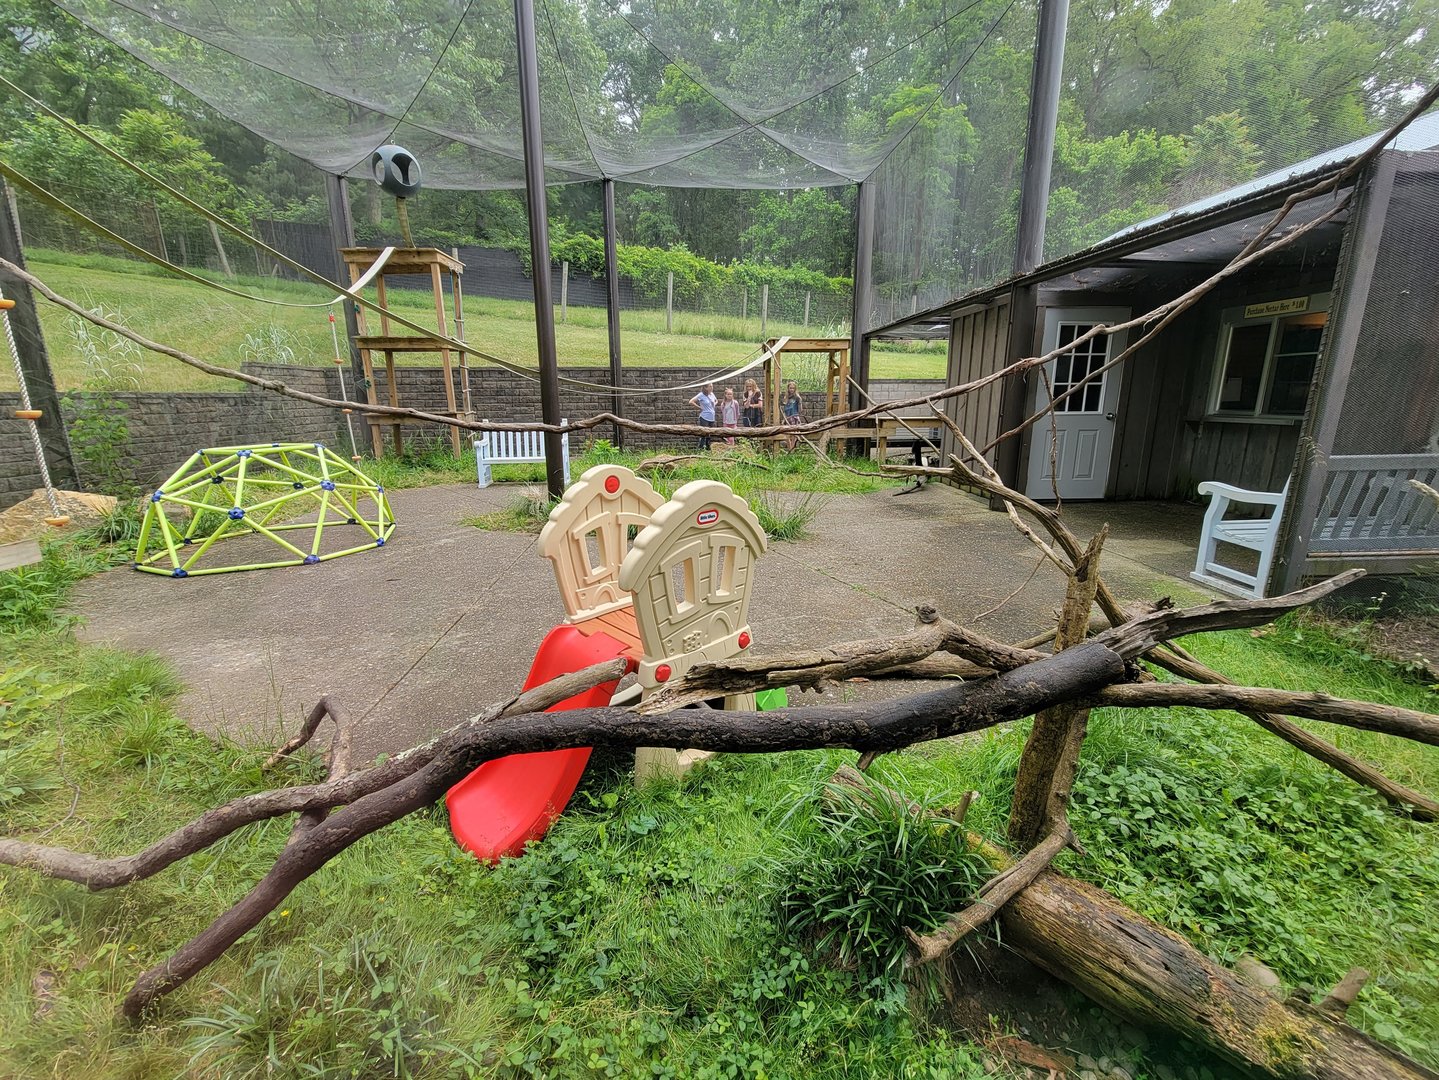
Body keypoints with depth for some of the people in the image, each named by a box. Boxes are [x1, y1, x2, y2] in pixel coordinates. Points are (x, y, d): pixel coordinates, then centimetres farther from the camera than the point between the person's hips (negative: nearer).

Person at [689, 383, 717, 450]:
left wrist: (714, 405, 10)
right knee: (703, 434, -7)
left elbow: (716, 401, 30)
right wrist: (699, 407, -12)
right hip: (704, 418, -7)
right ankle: (701, 448, -2)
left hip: (712, 418, 7)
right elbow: (691, 402, -15)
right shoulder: (701, 395, -10)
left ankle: (708, 448, 21)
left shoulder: (712, 394, 8)